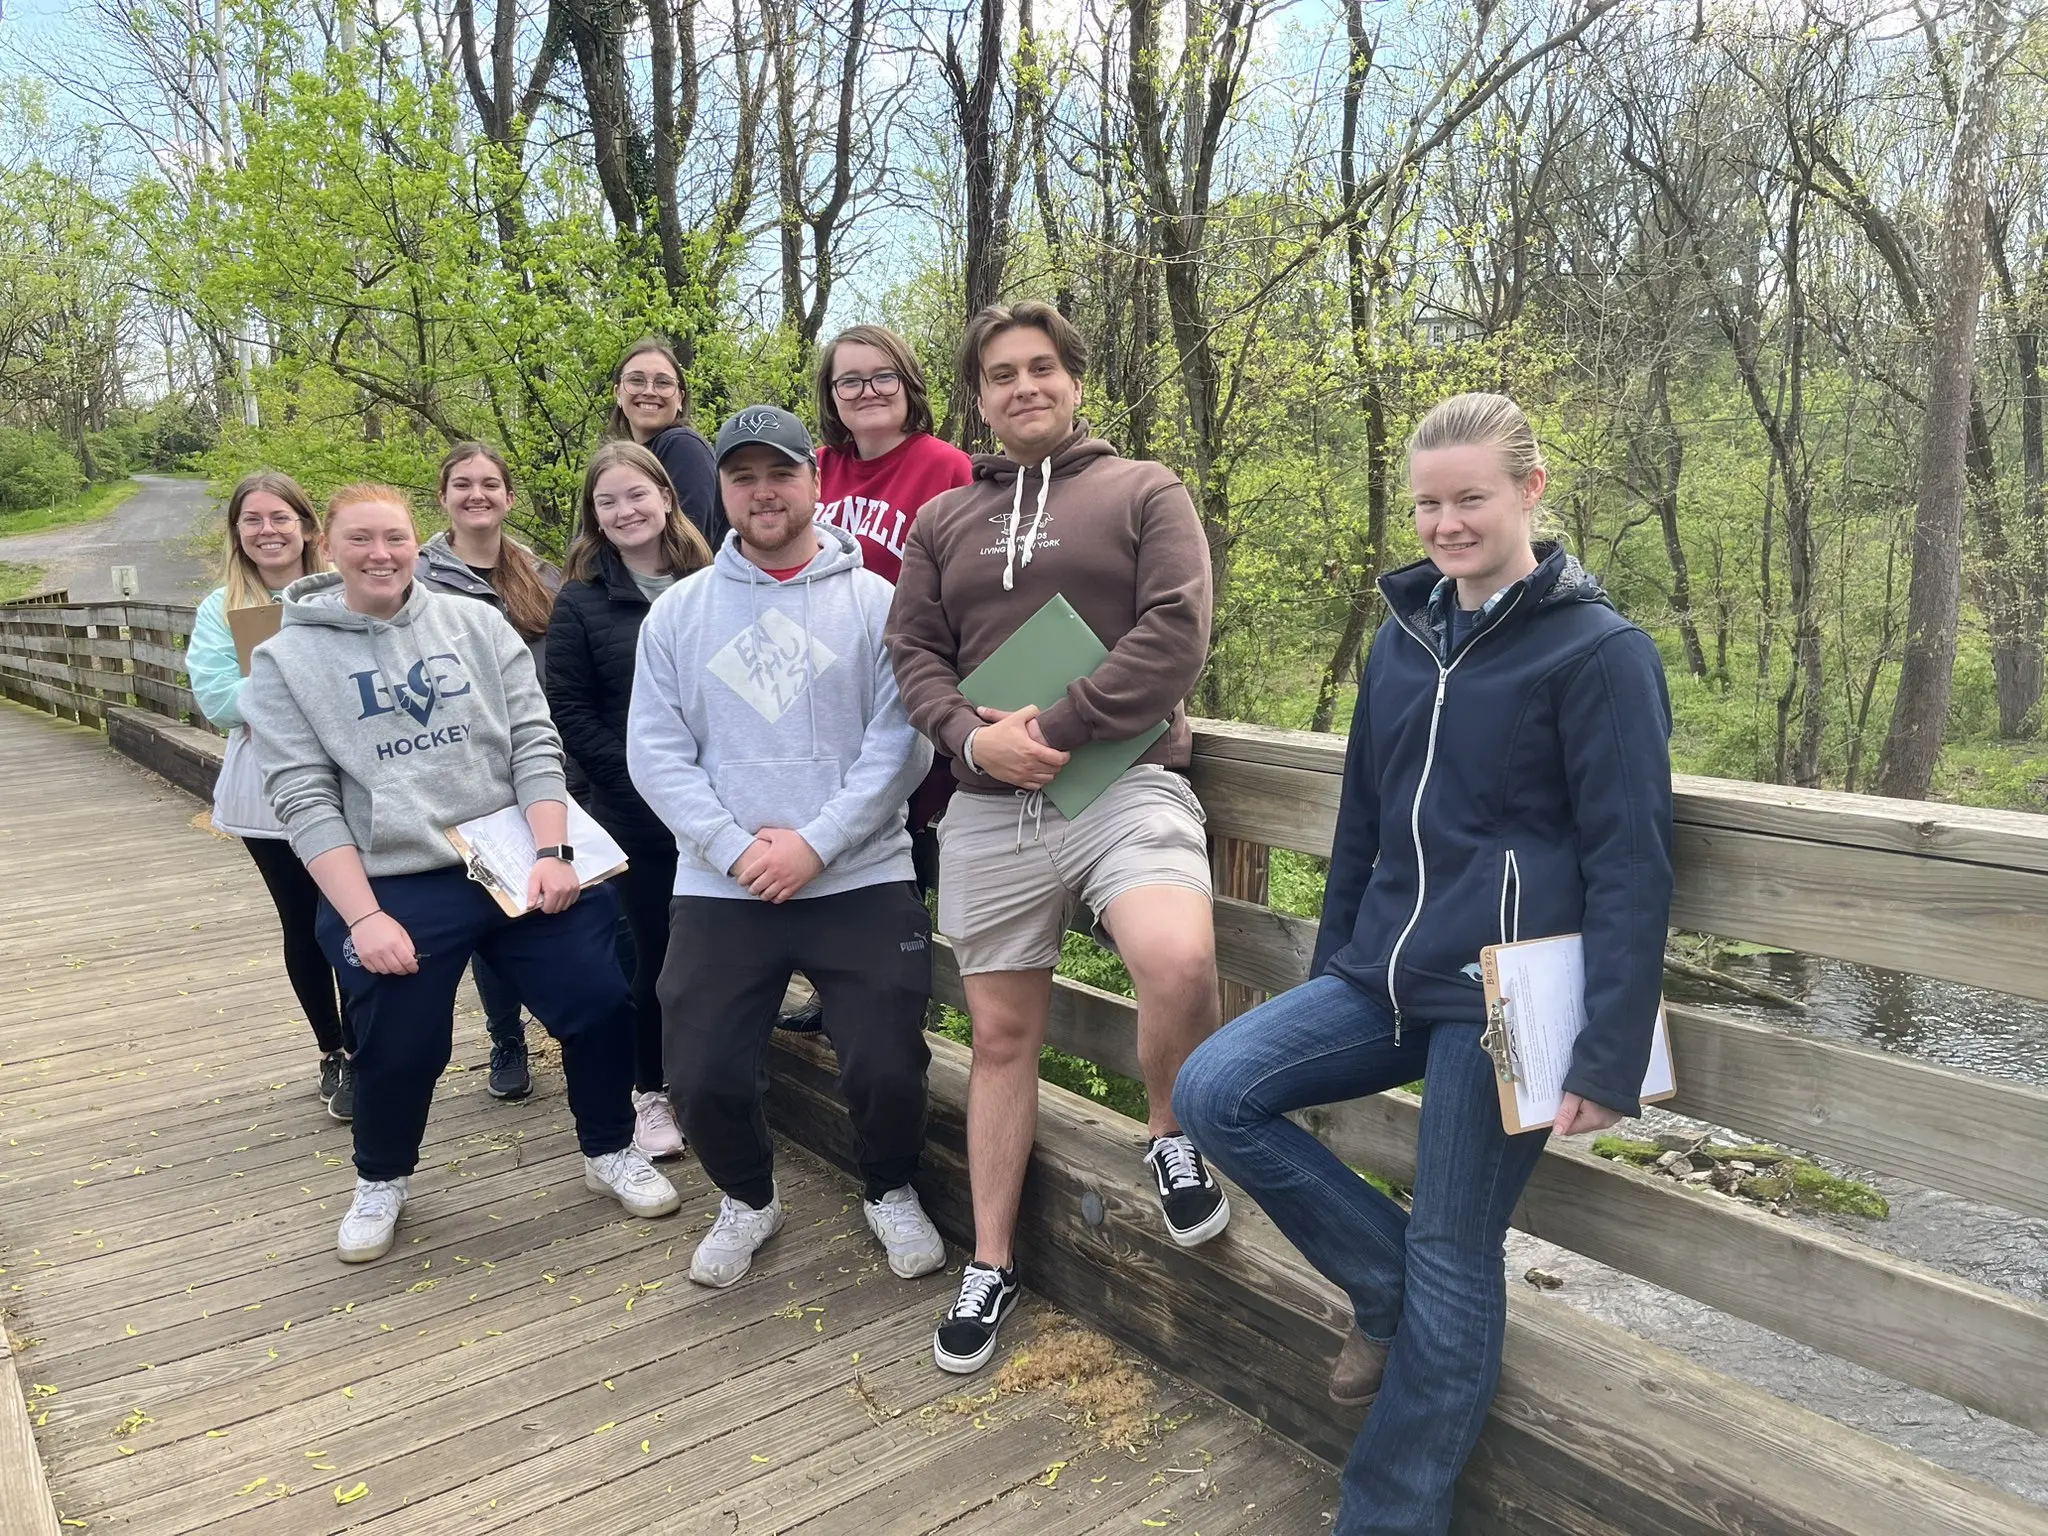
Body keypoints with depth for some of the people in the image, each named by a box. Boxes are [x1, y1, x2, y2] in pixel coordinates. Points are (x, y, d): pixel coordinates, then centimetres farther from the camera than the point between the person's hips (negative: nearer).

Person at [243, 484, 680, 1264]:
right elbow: (303, 799, -7)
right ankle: (381, 1181, 37)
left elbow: (534, 744, 0)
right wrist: (363, 915, -14)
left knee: (601, 1004, 0)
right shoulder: (288, 658, -1)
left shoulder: (477, 625, 3)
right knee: (398, 1051, 5)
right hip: (392, 888, -1)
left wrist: (552, 853, -12)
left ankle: (610, 1152, 25)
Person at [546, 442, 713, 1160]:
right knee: (655, 952, 6)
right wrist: (638, 774, -12)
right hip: (636, 816, -1)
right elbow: (568, 710, -2)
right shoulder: (580, 601, 2)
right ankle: (650, 1092, 25)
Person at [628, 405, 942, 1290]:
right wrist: (736, 849, -11)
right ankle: (747, 1199, 30)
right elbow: (656, 752, 1)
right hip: (720, 891, 2)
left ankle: (890, 1193, 25)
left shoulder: (876, 603, 2)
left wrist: (816, 844, -15)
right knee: (704, 1079, -3)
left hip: (860, 882, -1)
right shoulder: (677, 613, 8)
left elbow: (901, 744, -7)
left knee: (888, 1069, -9)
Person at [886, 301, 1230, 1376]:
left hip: (1125, 784, -3)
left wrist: (1058, 726, -14)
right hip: (989, 809, 3)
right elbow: (912, 652, 9)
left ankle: (1173, 1136, 2)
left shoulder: (1144, 492, 6)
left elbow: (1175, 634, -7)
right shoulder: (941, 522, 17)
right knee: (1001, 1036, 10)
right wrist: (971, 734, -11)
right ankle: (990, 1262, 26)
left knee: (1178, 963, -30)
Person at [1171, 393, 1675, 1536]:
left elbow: (1631, 864, -11)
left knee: (1451, 1266, 2)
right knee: (1216, 1093, -8)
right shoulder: (1407, 635, 12)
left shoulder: (1599, 651, -8)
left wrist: (1609, 1058, -14)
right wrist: (1330, 976, 18)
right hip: (1386, 978, 7)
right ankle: (1396, 1289, 12)